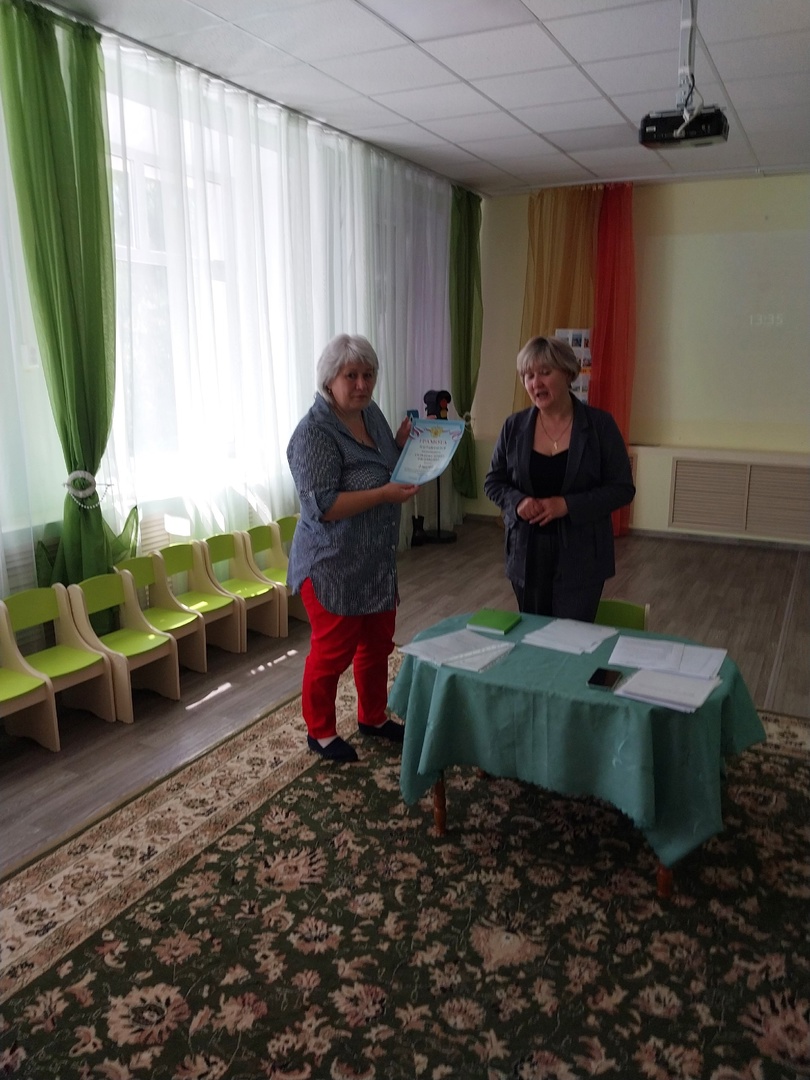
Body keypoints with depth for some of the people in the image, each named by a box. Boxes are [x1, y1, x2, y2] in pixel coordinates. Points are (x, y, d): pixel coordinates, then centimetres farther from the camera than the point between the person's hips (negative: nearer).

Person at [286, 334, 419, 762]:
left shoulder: (371, 413, 5)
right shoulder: (314, 432, -20)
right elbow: (322, 506, -26)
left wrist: (403, 443, 0)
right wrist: (386, 493, -29)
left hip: (377, 561, 8)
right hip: (333, 566, -8)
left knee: (378, 644, 19)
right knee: (333, 651, 6)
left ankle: (373, 718, 39)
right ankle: (320, 731, 27)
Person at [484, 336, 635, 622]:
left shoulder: (600, 424, -5)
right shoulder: (514, 426, 2)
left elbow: (622, 489, -5)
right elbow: (493, 482, 9)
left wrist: (568, 505, -18)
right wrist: (517, 501, -13)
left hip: (580, 557, -2)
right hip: (527, 555, 3)